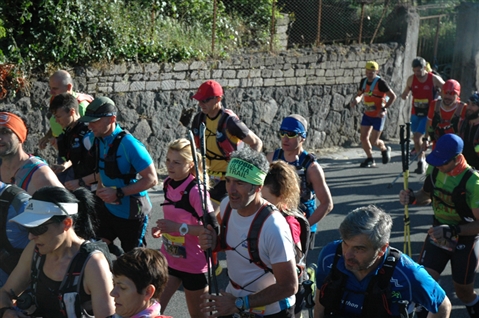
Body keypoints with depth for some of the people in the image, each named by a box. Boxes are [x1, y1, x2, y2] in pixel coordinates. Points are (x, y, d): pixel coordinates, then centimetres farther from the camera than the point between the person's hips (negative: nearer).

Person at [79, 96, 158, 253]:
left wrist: (118, 193, -25)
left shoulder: (128, 144, -23)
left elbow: (151, 179, -23)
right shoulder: (95, 139, -3)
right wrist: (100, 187, -2)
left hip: (132, 214, -6)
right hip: (109, 210, 6)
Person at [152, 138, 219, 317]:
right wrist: (164, 227, 2)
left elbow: (213, 229, -26)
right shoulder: (168, 183, 1)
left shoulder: (196, 191, -21)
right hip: (169, 259, 6)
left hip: (194, 263, -6)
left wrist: (178, 228, -30)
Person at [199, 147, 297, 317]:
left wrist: (239, 304, -23)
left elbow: (289, 286, -24)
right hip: (234, 299, 5)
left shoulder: (273, 227, -29)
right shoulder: (226, 205, -10)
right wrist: (215, 243, -11)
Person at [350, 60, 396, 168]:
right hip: (367, 114, 6)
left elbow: (393, 96, -14)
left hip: (378, 116, -6)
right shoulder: (364, 81, 1)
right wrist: (355, 100, -8)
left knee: (373, 141, -4)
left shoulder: (380, 83, -18)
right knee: (363, 137, -1)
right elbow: (359, 94, 16)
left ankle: (385, 149, 29)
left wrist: (384, 109, -23)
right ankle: (370, 159, 16)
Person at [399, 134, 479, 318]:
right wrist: (411, 198, -12)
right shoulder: (434, 169, -8)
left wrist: (452, 231, -34)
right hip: (438, 232, 4)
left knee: (464, 294, 13)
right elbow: (426, 196, 10)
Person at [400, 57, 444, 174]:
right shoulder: (411, 79, -2)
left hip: (429, 114, -5)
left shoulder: (434, 79, -12)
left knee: (417, 136, -17)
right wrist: (404, 95, -14)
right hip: (415, 114, 5)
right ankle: (422, 162, 26)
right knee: (416, 138, 10)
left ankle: (421, 161, -1)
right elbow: (405, 94, 7)